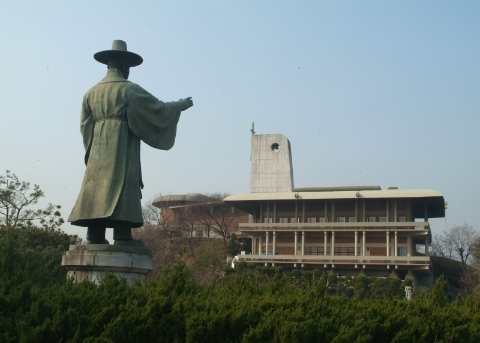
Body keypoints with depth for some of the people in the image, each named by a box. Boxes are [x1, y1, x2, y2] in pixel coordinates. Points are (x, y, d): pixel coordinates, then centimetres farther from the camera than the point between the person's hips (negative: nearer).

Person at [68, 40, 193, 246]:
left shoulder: (91, 93, 11)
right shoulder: (129, 89, -4)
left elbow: (85, 127, 13)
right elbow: (159, 110, -1)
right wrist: (179, 106, 14)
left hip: (98, 152, 6)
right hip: (123, 150, -5)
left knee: (97, 191, 5)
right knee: (123, 190, -7)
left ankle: (94, 237, 4)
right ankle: (122, 236, -12)